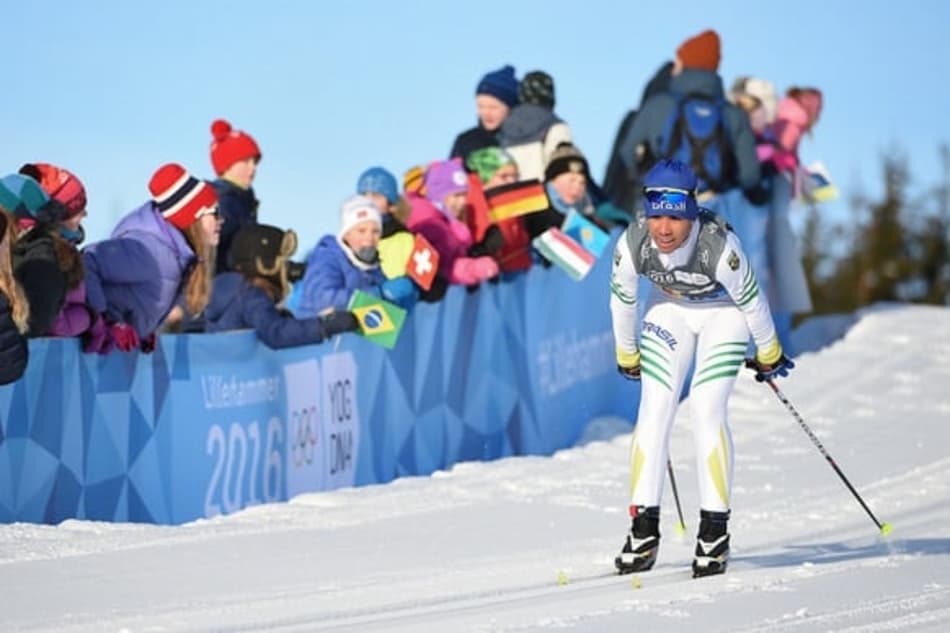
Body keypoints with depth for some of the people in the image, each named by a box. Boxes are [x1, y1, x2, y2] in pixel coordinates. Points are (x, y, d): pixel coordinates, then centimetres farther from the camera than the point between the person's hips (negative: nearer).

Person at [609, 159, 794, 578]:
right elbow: (622, 302, -8)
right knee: (654, 408, -9)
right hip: (669, 310, 3)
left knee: (706, 409, -16)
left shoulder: (719, 245, -37)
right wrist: (627, 356, 6)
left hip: (724, 311, -3)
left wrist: (768, 354, -4)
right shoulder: (632, 245, -29)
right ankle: (644, 527, -4)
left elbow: (751, 300, -18)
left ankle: (715, 528, -7)